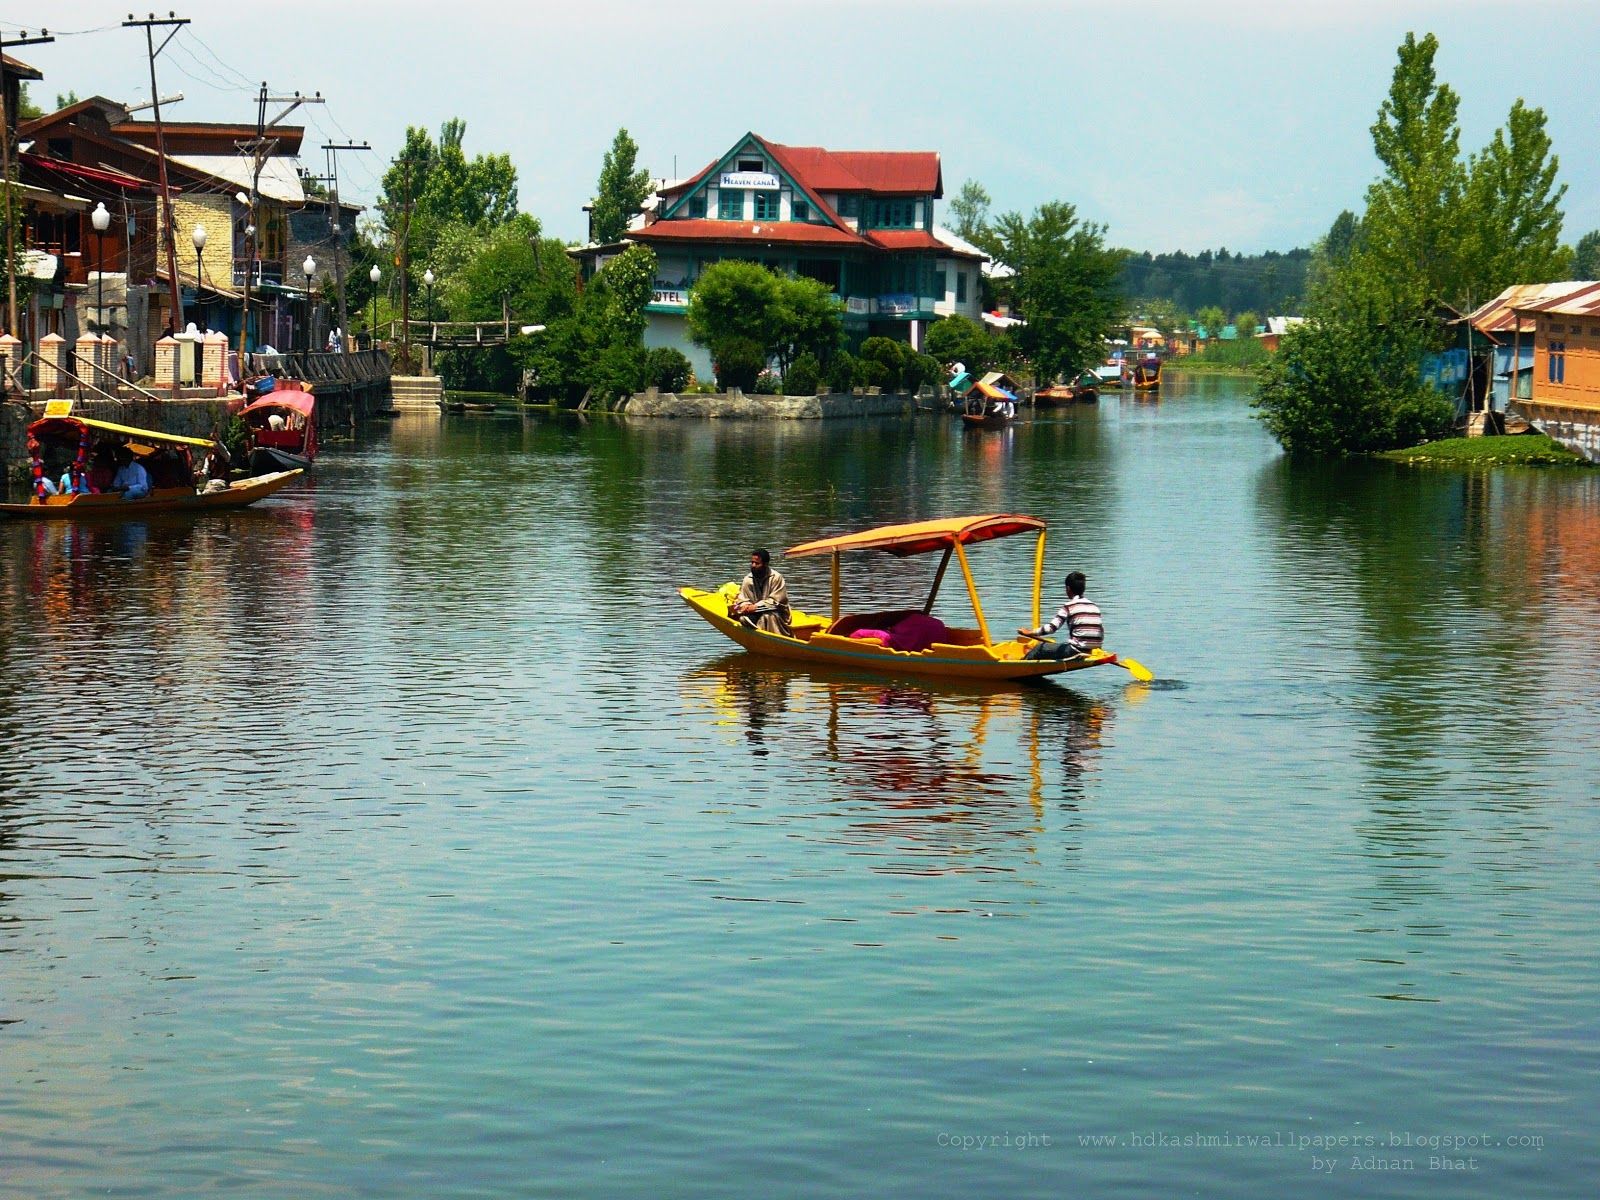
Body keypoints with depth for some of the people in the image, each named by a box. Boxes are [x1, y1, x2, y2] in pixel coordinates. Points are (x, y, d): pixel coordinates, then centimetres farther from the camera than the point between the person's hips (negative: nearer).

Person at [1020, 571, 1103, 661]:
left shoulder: (1069, 607, -7)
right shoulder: (1095, 607, 11)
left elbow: (1051, 628, -14)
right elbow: (1101, 634, 12)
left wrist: (1031, 633, -3)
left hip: (1076, 650, -7)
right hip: (1092, 652, 7)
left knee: (1040, 648, 11)